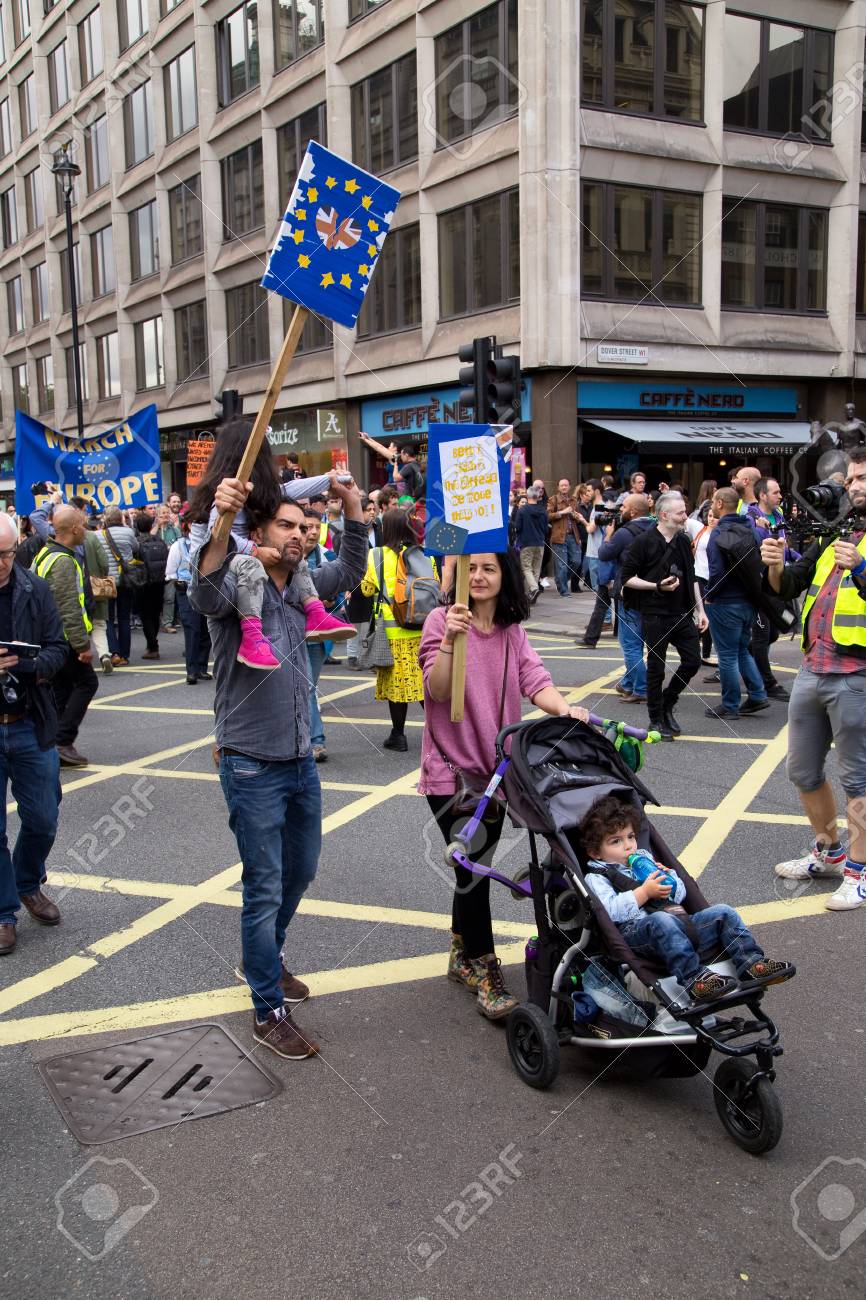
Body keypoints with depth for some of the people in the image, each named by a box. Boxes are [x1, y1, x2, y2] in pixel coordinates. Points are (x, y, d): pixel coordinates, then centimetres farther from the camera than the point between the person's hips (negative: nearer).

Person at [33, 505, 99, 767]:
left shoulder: (45, 554, 13)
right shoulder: (63, 561, -19)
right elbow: (69, 609, -24)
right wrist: (83, 645, -20)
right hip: (63, 638, -10)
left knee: (61, 688, 15)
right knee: (86, 682, 0)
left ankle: (53, 744, 17)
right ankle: (62, 741, -4)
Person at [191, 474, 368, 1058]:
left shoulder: (300, 586, 5)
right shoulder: (238, 582, -16)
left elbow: (351, 570, 16)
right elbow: (207, 594, -38)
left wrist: (354, 506, 1)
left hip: (301, 762, 8)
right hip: (253, 767, -7)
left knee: (301, 871, 23)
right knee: (265, 888, 2)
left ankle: (264, 957, 47)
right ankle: (270, 1013, 16)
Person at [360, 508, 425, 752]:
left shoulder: (377, 556, -4)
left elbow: (367, 589, 3)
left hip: (393, 629, -2)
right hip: (422, 628, 2)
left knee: (397, 681, 5)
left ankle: (398, 735, 11)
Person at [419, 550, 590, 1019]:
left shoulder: (512, 631, 5)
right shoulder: (441, 620, -11)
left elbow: (535, 681, -8)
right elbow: (437, 691, -20)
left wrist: (565, 708, -27)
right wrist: (450, 639, -34)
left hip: (495, 767, 5)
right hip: (451, 769, -5)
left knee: (474, 868, 16)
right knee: (474, 869, -5)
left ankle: (462, 957, 36)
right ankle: (484, 971, 14)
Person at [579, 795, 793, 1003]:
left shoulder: (644, 861, 31)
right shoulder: (597, 878, 9)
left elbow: (680, 894, 28)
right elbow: (611, 911, -11)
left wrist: (669, 877, 8)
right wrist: (645, 892, -11)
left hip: (679, 926, 7)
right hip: (635, 931, -7)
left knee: (723, 912, -5)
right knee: (660, 920, -39)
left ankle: (751, 963, -16)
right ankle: (693, 977, -48)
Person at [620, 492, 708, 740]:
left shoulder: (683, 541, 11)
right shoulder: (644, 542, -9)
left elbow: (692, 578, 18)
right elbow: (627, 578, -9)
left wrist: (700, 610, 14)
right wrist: (658, 586, -18)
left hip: (683, 614, 6)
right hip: (655, 616, -6)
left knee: (693, 660, 4)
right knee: (656, 668, 2)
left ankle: (667, 702, 26)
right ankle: (656, 720, 14)